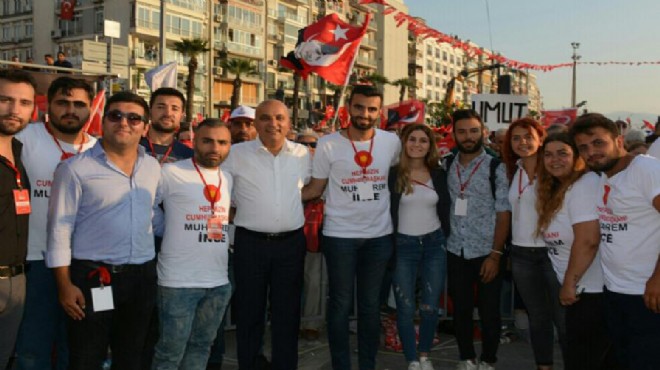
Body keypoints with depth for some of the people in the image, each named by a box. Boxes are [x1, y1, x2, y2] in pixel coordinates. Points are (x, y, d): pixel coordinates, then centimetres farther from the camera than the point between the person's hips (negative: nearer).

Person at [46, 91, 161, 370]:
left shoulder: (153, 167, 7)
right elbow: (60, 229, -9)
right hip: (92, 277, -4)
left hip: (142, 277, 5)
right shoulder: (76, 168, -9)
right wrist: (65, 284, -12)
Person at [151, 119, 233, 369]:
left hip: (219, 282, 6)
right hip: (178, 281, -6)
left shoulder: (229, 179, 10)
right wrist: (169, 231, 2)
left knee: (201, 347, 17)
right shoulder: (171, 173, -9)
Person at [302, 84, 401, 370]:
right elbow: (315, 189, -4)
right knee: (341, 304, 6)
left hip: (379, 235, 3)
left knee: (371, 305, 14)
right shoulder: (328, 144, -8)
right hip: (340, 235, -2)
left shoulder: (391, 142, -1)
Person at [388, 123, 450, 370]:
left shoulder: (439, 174, 4)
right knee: (406, 308, 2)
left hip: (435, 244, 3)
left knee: (430, 306, 7)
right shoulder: (393, 174, -6)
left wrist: (448, 240, 8)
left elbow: (445, 211, 10)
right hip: (403, 245, -2)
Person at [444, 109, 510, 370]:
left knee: (488, 312, 7)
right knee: (460, 310, 12)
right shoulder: (446, 167, 4)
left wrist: (495, 254, -12)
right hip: (455, 252, 3)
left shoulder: (496, 168, -6)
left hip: (486, 252, -3)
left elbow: (504, 214, -8)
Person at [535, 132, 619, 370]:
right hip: (581, 289, 10)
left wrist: (569, 284, -18)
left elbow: (588, 241, -25)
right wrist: (568, 284, 10)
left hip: (593, 292, -10)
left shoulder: (585, 184, -17)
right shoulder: (557, 189, 14)